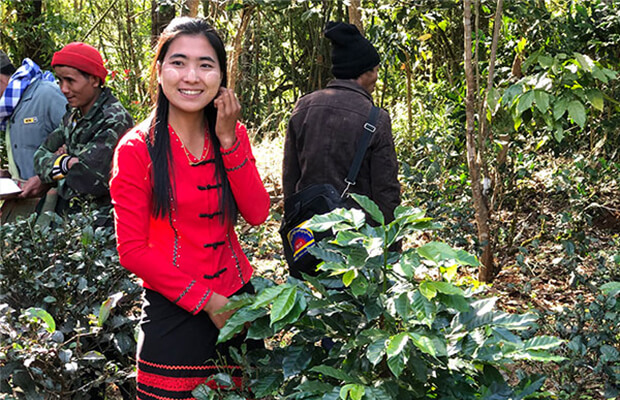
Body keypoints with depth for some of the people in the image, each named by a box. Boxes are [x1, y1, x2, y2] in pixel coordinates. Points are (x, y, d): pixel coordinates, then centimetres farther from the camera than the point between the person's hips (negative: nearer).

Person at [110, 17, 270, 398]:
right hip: (175, 314, -4)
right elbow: (132, 250, -11)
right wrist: (205, 300, -13)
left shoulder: (232, 135, 3)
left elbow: (257, 213, -7)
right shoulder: (138, 148, -11)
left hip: (239, 298, 5)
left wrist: (228, 139, -14)